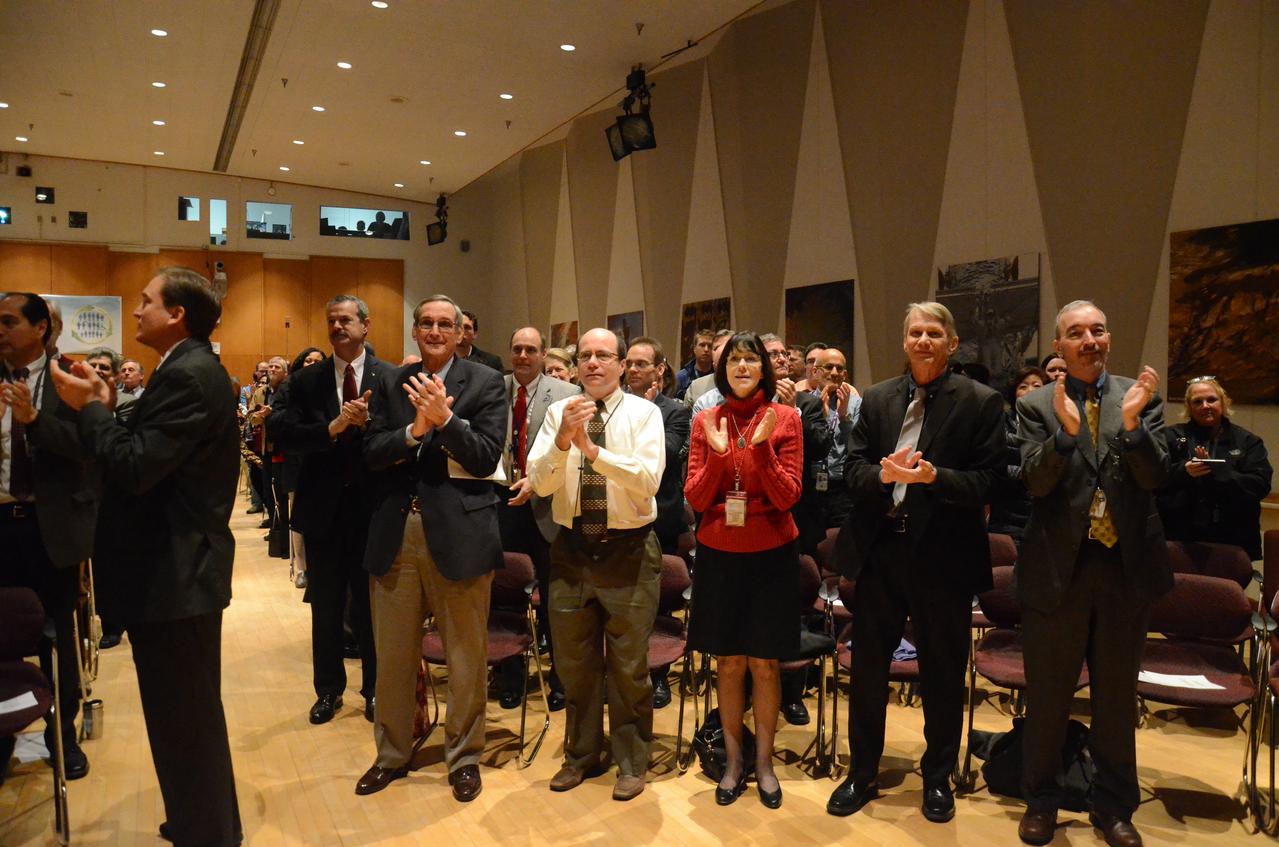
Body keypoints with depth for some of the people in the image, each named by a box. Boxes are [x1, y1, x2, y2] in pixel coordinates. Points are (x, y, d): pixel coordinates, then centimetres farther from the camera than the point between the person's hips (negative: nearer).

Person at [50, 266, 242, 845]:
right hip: (179, 564, 11)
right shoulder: (191, 368, 13)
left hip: (175, 572, -11)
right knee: (190, 713, 22)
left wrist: (89, 407, -12)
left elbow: (134, 468, -25)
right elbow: (148, 457, 11)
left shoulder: (188, 375, -19)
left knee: (183, 718, 2)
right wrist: (104, 408, 3)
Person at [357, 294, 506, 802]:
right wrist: (415, 430, -16)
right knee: (392, 654, 14)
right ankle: (392, 754, 34)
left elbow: (487, 459, -9)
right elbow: (372, 454, 1)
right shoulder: (392, 384, 10)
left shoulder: (485, 383, -1)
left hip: (459, 531, -3)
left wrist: (444, 419, -20)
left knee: (466, 655, 8)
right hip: (395, 531, 4)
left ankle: (464, 756, 28)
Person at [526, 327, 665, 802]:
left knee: (629, 665, 9)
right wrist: (563, 438, -26)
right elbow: (540, 482, -9)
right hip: (572, 550, 3)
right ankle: (581, 754, 38)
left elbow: (649, 479, -20)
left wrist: (592, 449, -29)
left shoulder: (644, 412, -6)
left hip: (629, 553, -3)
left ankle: (631, 762, 30)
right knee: (574, 662, 17)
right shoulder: (558, 412, 0)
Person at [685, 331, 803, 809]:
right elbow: (696, 499, -3)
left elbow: (788, 496, -9)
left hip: (771, 554, -1)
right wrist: (718, 454, -19)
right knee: (728, 662, 10)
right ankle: (733, 761, 28)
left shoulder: (784, 418, -4)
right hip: (719, 554, 1)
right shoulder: (706, 421, 1)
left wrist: (762, 447, -23)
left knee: (764, 662, 8)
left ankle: (763, 762, 27)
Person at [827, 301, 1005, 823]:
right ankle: (862, 773, 31)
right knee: (867, 667, 12)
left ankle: (938, 778, 34)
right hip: (879, 550, 3)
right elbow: (852, 471, 3)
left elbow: (989, 482, -9)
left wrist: (932, 476, -24)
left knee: (943, 674, 12)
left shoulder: (981, 403, -2)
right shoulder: (876, 399, 8)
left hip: (943, 555, -2)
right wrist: (882, 473, -18)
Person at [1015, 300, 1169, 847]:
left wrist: (1131, 422, -24)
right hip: (1058, 565, -1)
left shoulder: (1141, 397, 3)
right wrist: (1066, 430, -28)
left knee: (1117, 698, 16)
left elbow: (1154, 477, -8)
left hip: (1126, 565, 2)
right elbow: (1035, 481, -12)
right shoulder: (1037, 406, -2)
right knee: (1047, 697, 11)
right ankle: (1040, 801, 31)